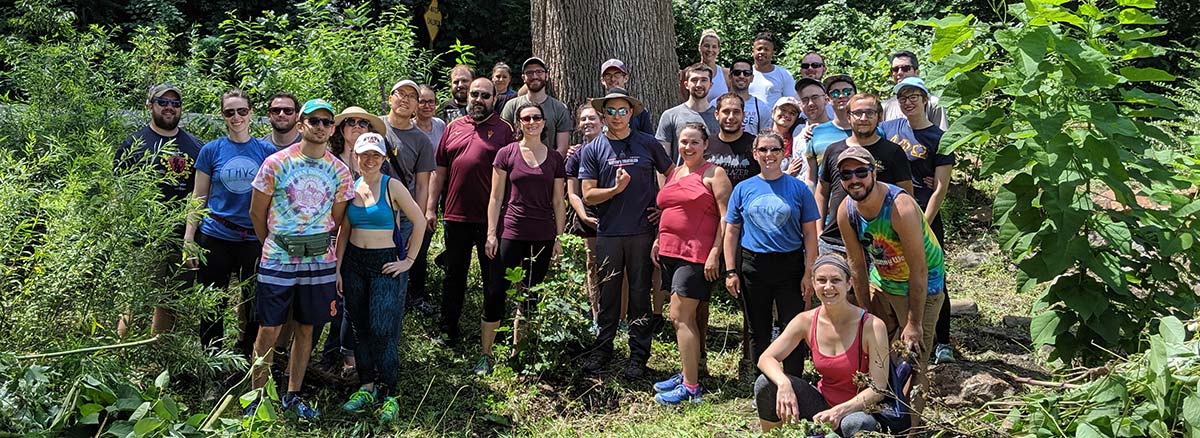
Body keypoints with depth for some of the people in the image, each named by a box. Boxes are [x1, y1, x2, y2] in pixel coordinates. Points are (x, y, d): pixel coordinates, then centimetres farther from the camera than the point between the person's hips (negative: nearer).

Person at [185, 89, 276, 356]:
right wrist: (189, 238, -1)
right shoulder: (211, 150, 2)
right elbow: (199, 197, 5)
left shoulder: (267, 151, 3)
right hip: (215, 239, 0)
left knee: (256, 307, 6)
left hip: (255, 240, 1)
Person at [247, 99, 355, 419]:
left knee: (306, 328, 10)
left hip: (319, 260, 3)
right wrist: (274, 247, 11)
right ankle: (257, 397, 14)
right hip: (277, 260, -3)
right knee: (268, 330, 0)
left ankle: (293, 396, 23)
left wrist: (316, 246, 11)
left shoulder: (340, 172, 3)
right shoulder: (276, 164, -5)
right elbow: (257, 213, 3)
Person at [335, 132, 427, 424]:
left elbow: (419, 221, -6)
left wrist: (409, 260, -5)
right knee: (360, 328, 9)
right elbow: (344, 231, 11)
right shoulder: (350, 187, 6)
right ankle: (366, 387, 21)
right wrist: (337, 268, 7)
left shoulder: (392, 186, -8)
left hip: (386, 263, -5)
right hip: (354, 262, 5)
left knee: (382, 330, -7)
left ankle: (389, 395, 4)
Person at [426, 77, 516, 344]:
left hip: (491, 217, -3)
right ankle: (449, 330, 22)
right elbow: (439, 171, 12)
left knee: (493, 277, 7)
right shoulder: (453, 128, 10)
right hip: (456, 215, 3)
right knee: (454, 274, 12)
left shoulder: (504, 130, 1)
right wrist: (431, 208, 7)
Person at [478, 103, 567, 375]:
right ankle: (485, 355, 4)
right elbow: (496, 197, 1)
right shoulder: (507, 154, 1)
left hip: (542, 237, 3)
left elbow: (558, 202, 10)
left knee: (530, 296, 9)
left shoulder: (554, 159, 8)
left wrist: (559, 238, 7)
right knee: (496, 292, -5)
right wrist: (491, 233, -5)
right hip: (511, 232, -3)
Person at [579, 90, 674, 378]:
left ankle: (639, 354, 14)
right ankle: (602, 349, 20)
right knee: (608, 294, 8)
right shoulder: (593, 150, 4)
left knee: (640, 294, 5)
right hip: (608, 233, 0)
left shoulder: (648, 144, 5)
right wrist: (616, 189, -16)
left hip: (642, 232, 0)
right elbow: (588, 195, -1)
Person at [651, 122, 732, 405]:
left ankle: (691, 387, -6)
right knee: (686, 318, 14)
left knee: (680, 317, -11)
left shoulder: (713, 174, -4)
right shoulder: (674, 173, 17)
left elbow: (726, 216, -10)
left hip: (697, 254, -8)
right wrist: (659, 240, 15)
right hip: (671, 252, 8)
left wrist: (715, 253, -17)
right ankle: (687, 373, 24)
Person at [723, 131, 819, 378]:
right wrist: (730, 271, 1)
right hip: (753, 267, 2)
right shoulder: (743, 189, 5)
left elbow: (810, 234, 1)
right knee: (758, 332, 11)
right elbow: (731, 233, 7)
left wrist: (809, 272, -5)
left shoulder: (798, 188, 1)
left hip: (790, 266, -1)